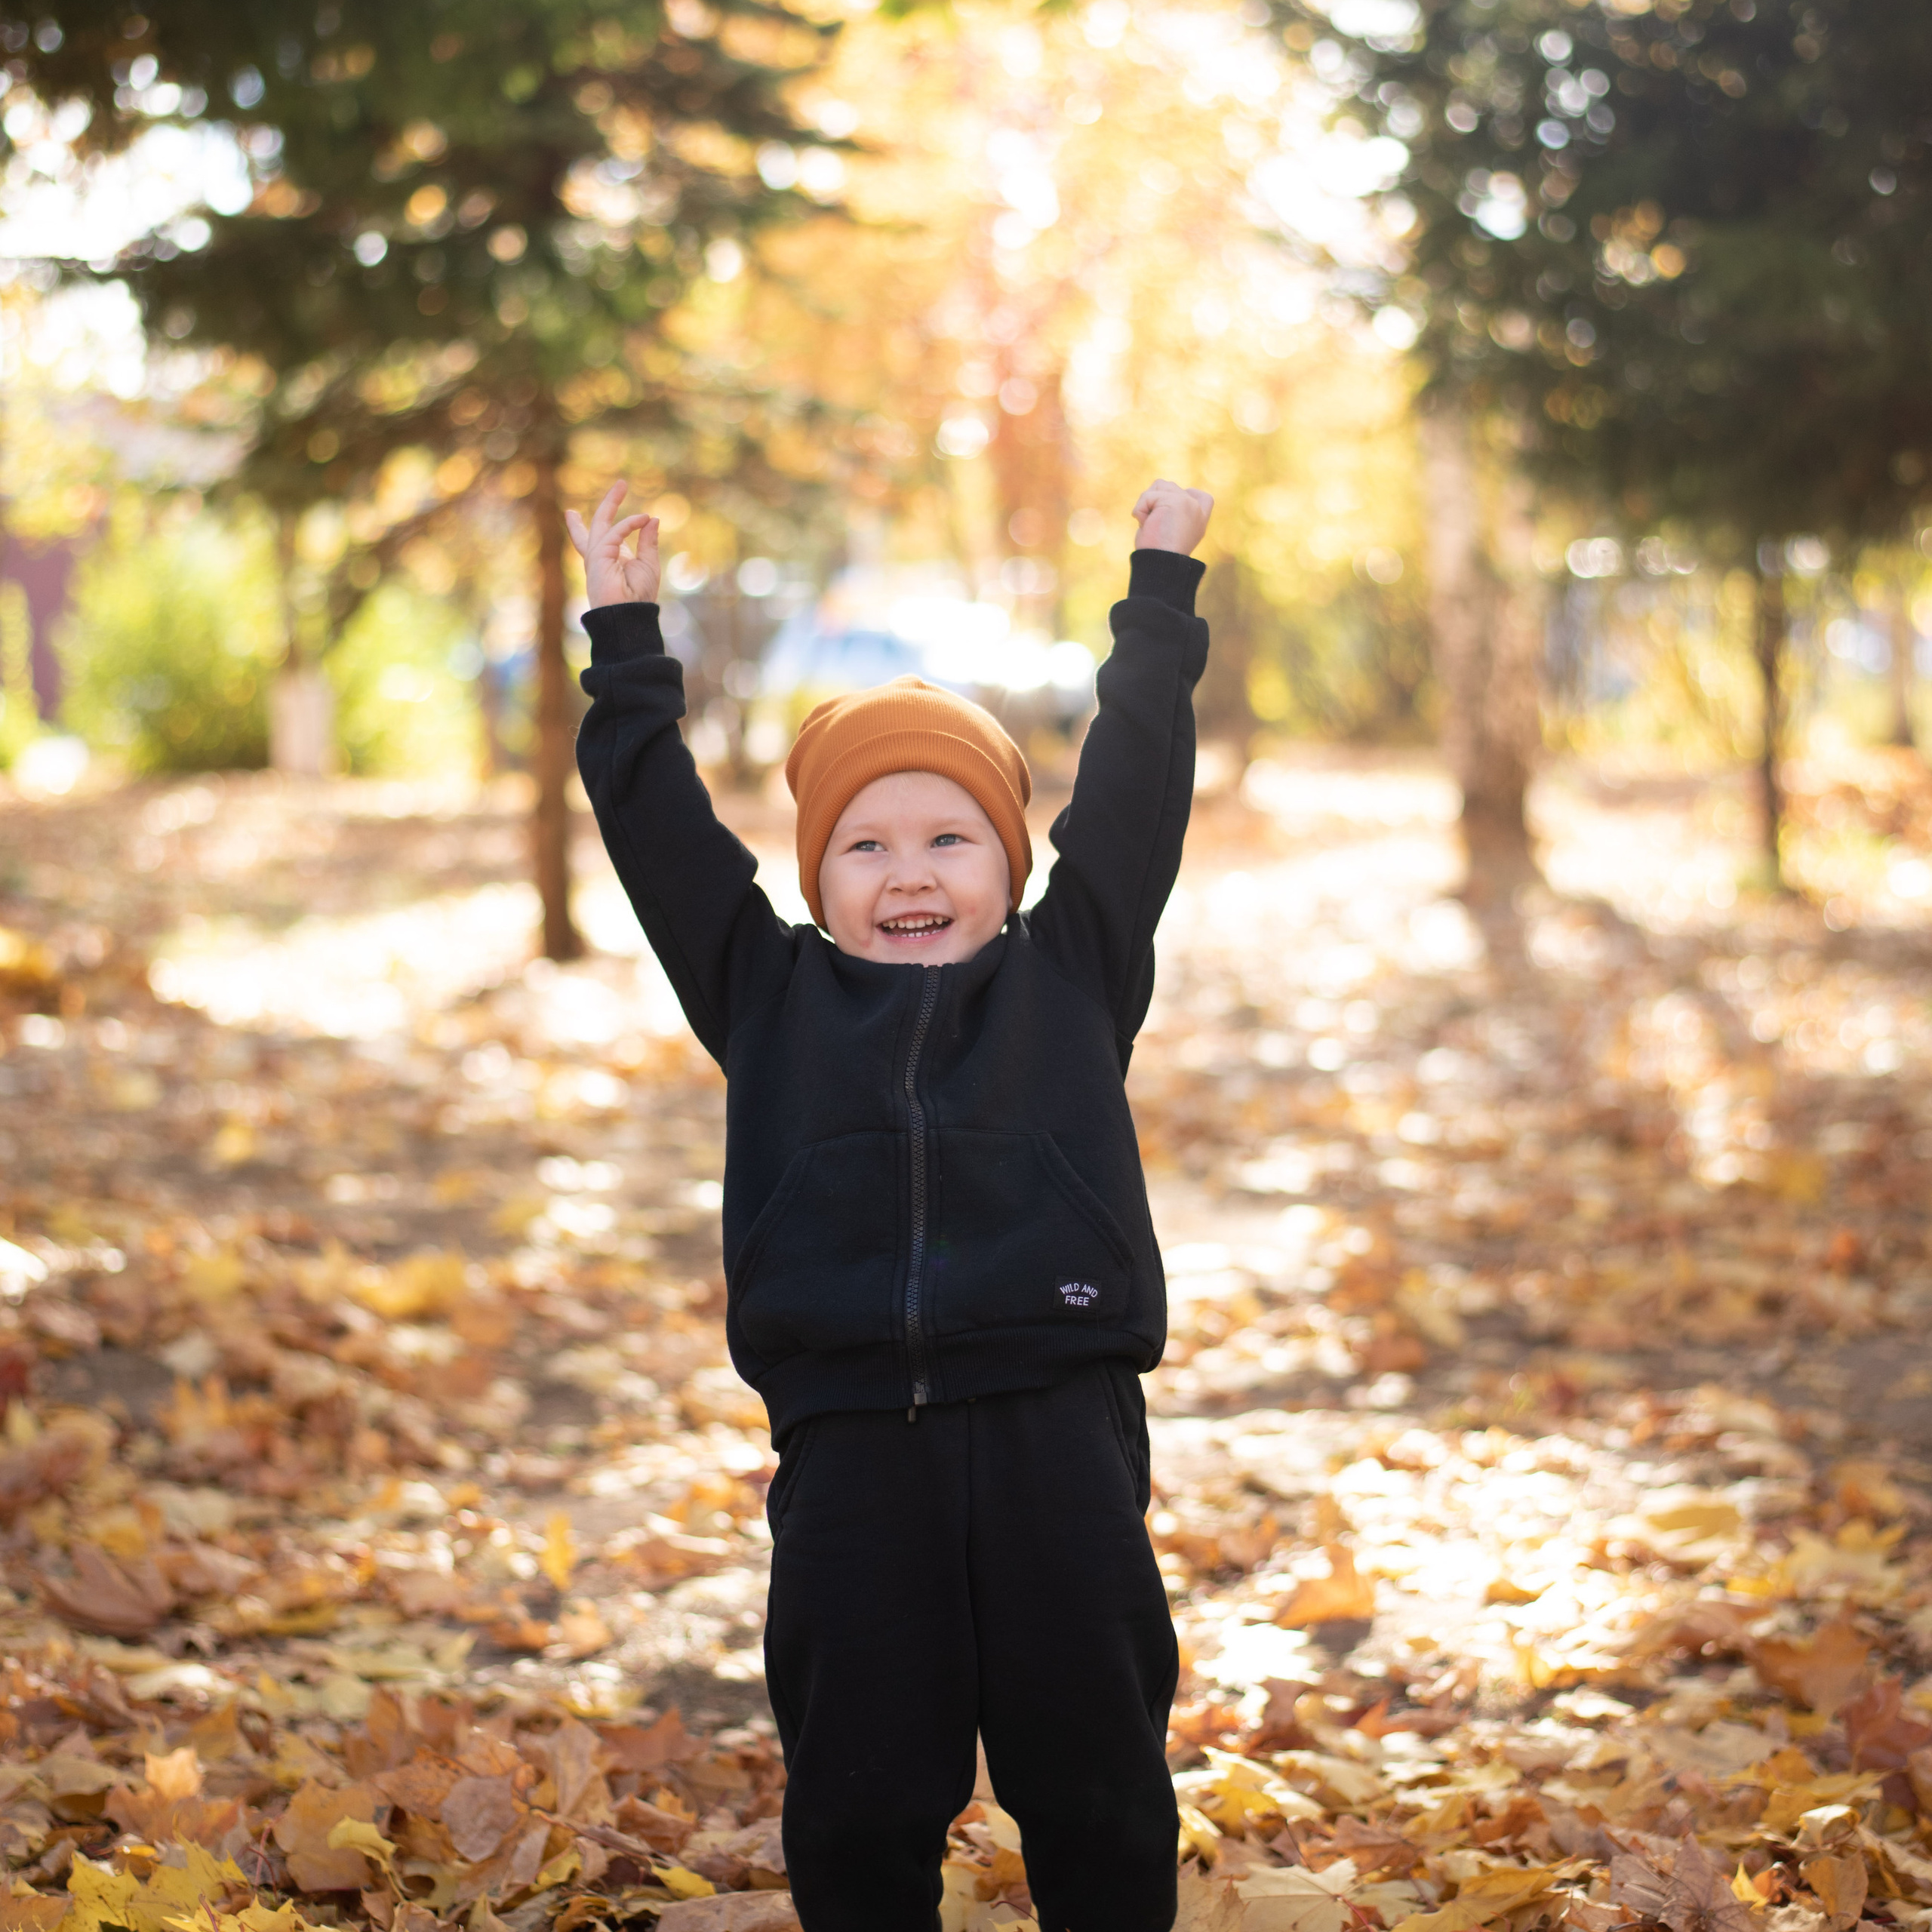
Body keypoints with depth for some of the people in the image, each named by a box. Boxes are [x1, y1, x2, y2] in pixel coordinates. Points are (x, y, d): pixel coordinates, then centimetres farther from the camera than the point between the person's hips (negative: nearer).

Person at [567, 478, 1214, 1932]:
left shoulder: (1072, 976, 11)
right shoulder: (772, 995, 13)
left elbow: (1133, 791, 10)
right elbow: (662, 828, 14)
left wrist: (1163, 586, 13)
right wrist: (626, 638, 16)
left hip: (1058, 1430, -1)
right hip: (850, 1443, 1)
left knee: (1097, 1784, 7)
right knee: (856, 1797, 7)